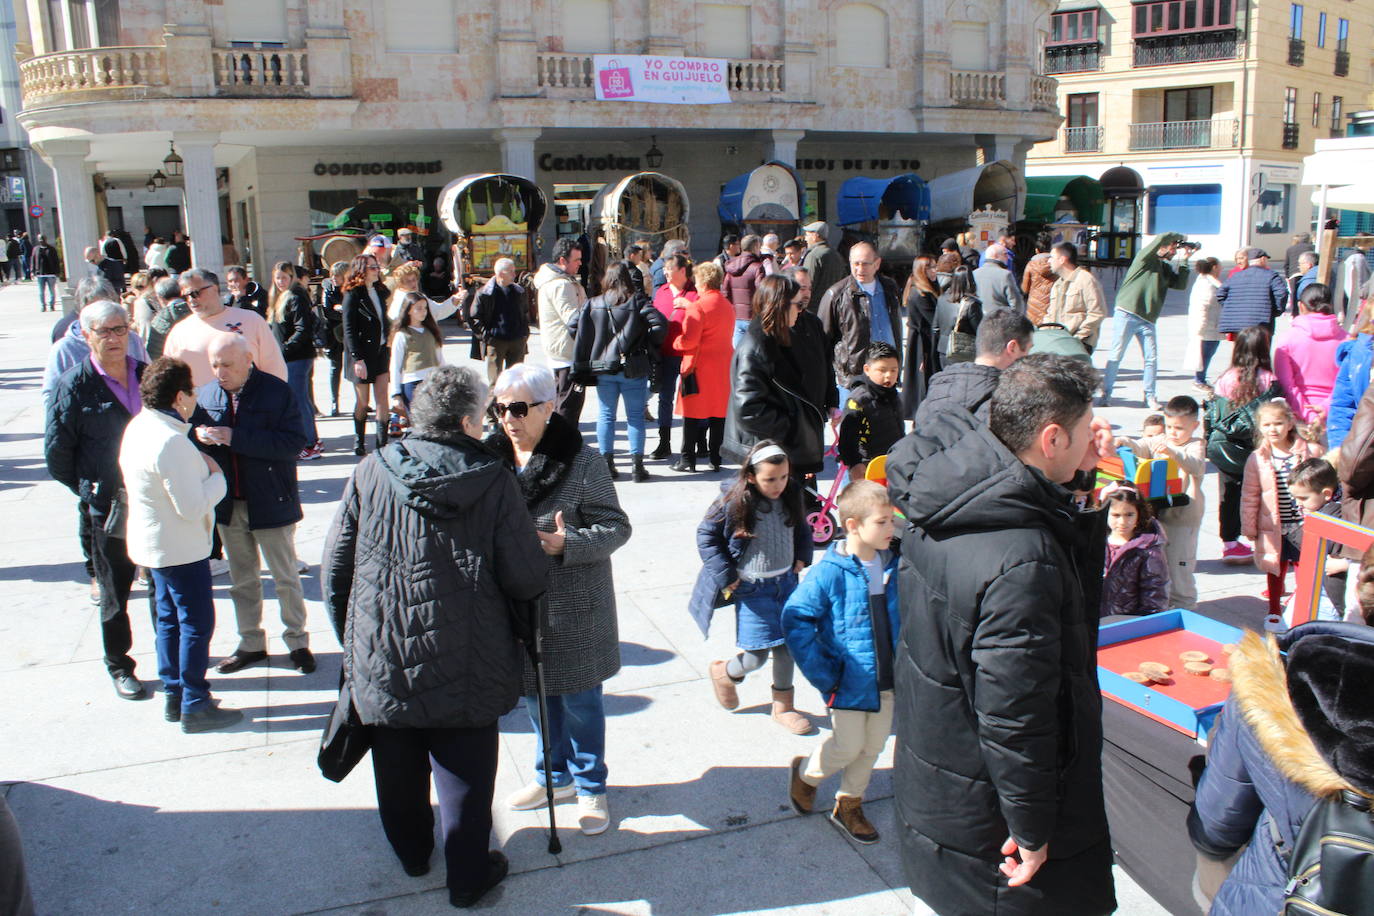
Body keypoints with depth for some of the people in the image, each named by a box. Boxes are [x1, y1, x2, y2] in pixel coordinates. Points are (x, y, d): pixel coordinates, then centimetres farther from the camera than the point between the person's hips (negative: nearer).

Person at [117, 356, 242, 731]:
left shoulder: (138, 427, 4)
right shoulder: (171, 443, -27)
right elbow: (193, 507, -25)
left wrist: (200, 468, 6)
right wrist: (216, 475, -11)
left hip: (153, 542, 10)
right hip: (180, 548, -10)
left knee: (168, 617, 19)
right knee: (196, 623, 1)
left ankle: (173, 694, 31)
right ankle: (195, 706, 10)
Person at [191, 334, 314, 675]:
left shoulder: (277, 391, -13)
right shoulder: (206, 394, 2)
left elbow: (295, 442, -22)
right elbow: (193, 434, 10)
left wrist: (236, 438, -27)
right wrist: (199, 435, -16)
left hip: (270, 503, -4)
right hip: (228, 504, 5)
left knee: (286, 577, 8)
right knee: (242, 579, 16)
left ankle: (297, 641, 24)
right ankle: (251, 643, 30)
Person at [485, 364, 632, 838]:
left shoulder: (583, 462, -16)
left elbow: (617, 527, -13)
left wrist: (567, 543, -27)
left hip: (573, 607, -5)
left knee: (579, 700, 10)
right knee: (534, 694, 20)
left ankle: (590, 787, 31)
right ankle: (554, 775, 42)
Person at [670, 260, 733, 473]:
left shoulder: (697, 307, -13)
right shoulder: (729, 306, 10)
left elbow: (688, 340, -20)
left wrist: (673, 343, 3)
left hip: (699, 367, -6)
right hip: (724, 366, 6)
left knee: (692, 415, 2)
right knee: (719, 414, 10)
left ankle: (688, 459, 4)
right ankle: (715, 458, 13)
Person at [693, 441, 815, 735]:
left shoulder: (791, 495, -4)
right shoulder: (733, 501, -19)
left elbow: (802, 528, 16)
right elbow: (706, 535, -9)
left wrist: (802, 558, 5)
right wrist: (726, 576, -11)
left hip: (786, 581, 5)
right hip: (751, 588, -5)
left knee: (787, 646, 9)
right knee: (757, 656, -2)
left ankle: (783, 706, 28)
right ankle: (724, 672, 31)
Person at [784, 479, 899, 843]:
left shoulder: (893, 566, -4)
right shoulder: (831, 572, -21)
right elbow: (795, 619, -18)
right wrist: (822, 674, -17)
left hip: (886, 678, 6)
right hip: (849, 680, -6)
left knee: (873, 747, 16)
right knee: (848, 746, 4)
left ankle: (849, 805, 39)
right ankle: (806, 772, 36)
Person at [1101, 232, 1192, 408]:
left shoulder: (1166, 268, 20)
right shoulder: (1146, 257, 0)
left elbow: (1181, 285, 10)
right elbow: (1161, 238, -14)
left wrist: (1184, 261, 10)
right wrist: (1180, 237, 3)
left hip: (1147, 320, 6)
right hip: (1126, 314, -6)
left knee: (1151, 358, 0)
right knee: (1116, 356, -3)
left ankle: (1149, 396, 9)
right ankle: (1106, 393, 5)